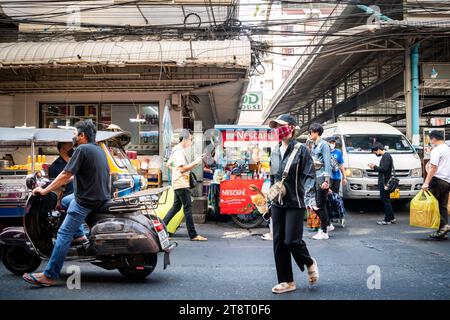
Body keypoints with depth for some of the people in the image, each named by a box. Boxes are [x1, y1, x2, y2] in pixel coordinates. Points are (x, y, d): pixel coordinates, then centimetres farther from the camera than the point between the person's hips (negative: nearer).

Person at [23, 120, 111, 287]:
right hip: (102, 198, 9)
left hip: (86, 201, -9)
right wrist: (69, 178, 36)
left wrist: (45, 190, -6)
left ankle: (49, 276, -9)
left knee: (64, 235, -8)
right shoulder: (99, 149, 15)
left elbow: (66, 175, -14)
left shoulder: (82, 149, -11)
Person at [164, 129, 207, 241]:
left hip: (178, 183, 10)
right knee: (188, 208, -9)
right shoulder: (179, 151, -15)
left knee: (176, 206, 15)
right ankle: (193, 235, -7)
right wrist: (195, 162, -21)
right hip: (181, 183, -10)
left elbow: (168, 164, 26)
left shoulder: (176, 149, 18)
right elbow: (182, 168, -23)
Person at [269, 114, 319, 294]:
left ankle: (309, 263, 22)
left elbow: (309, 176, -12)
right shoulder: (275, 152, 10)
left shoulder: (301, 150, -7)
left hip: (295, 203, -6)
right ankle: (287, 282, 16)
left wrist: (310, 198, -24)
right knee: (279, 242, 5)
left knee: (292, 240, -10)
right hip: (277, 203, 6)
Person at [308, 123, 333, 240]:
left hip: (322, 177, -8)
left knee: (321, 205, -4)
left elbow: (327, 163, -15)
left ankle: (324, 232, 4)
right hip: (315, 177, 8)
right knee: (315, 203, 12)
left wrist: (326, 180, -20)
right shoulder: (314, 145, 14)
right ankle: (328, 224, 28)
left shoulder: (323, 144, -10)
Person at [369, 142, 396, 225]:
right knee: (386, 200, 15)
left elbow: (384, 169, -22)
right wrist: (375, 167, 11)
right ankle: (392, 218, 21)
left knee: (385, 200, -6)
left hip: (385, 182, -10)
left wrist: (375, 167, -11)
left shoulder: (386, 156, -14)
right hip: (383, 182, 10)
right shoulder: (386, 156, 18)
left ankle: (387, 220, -3)